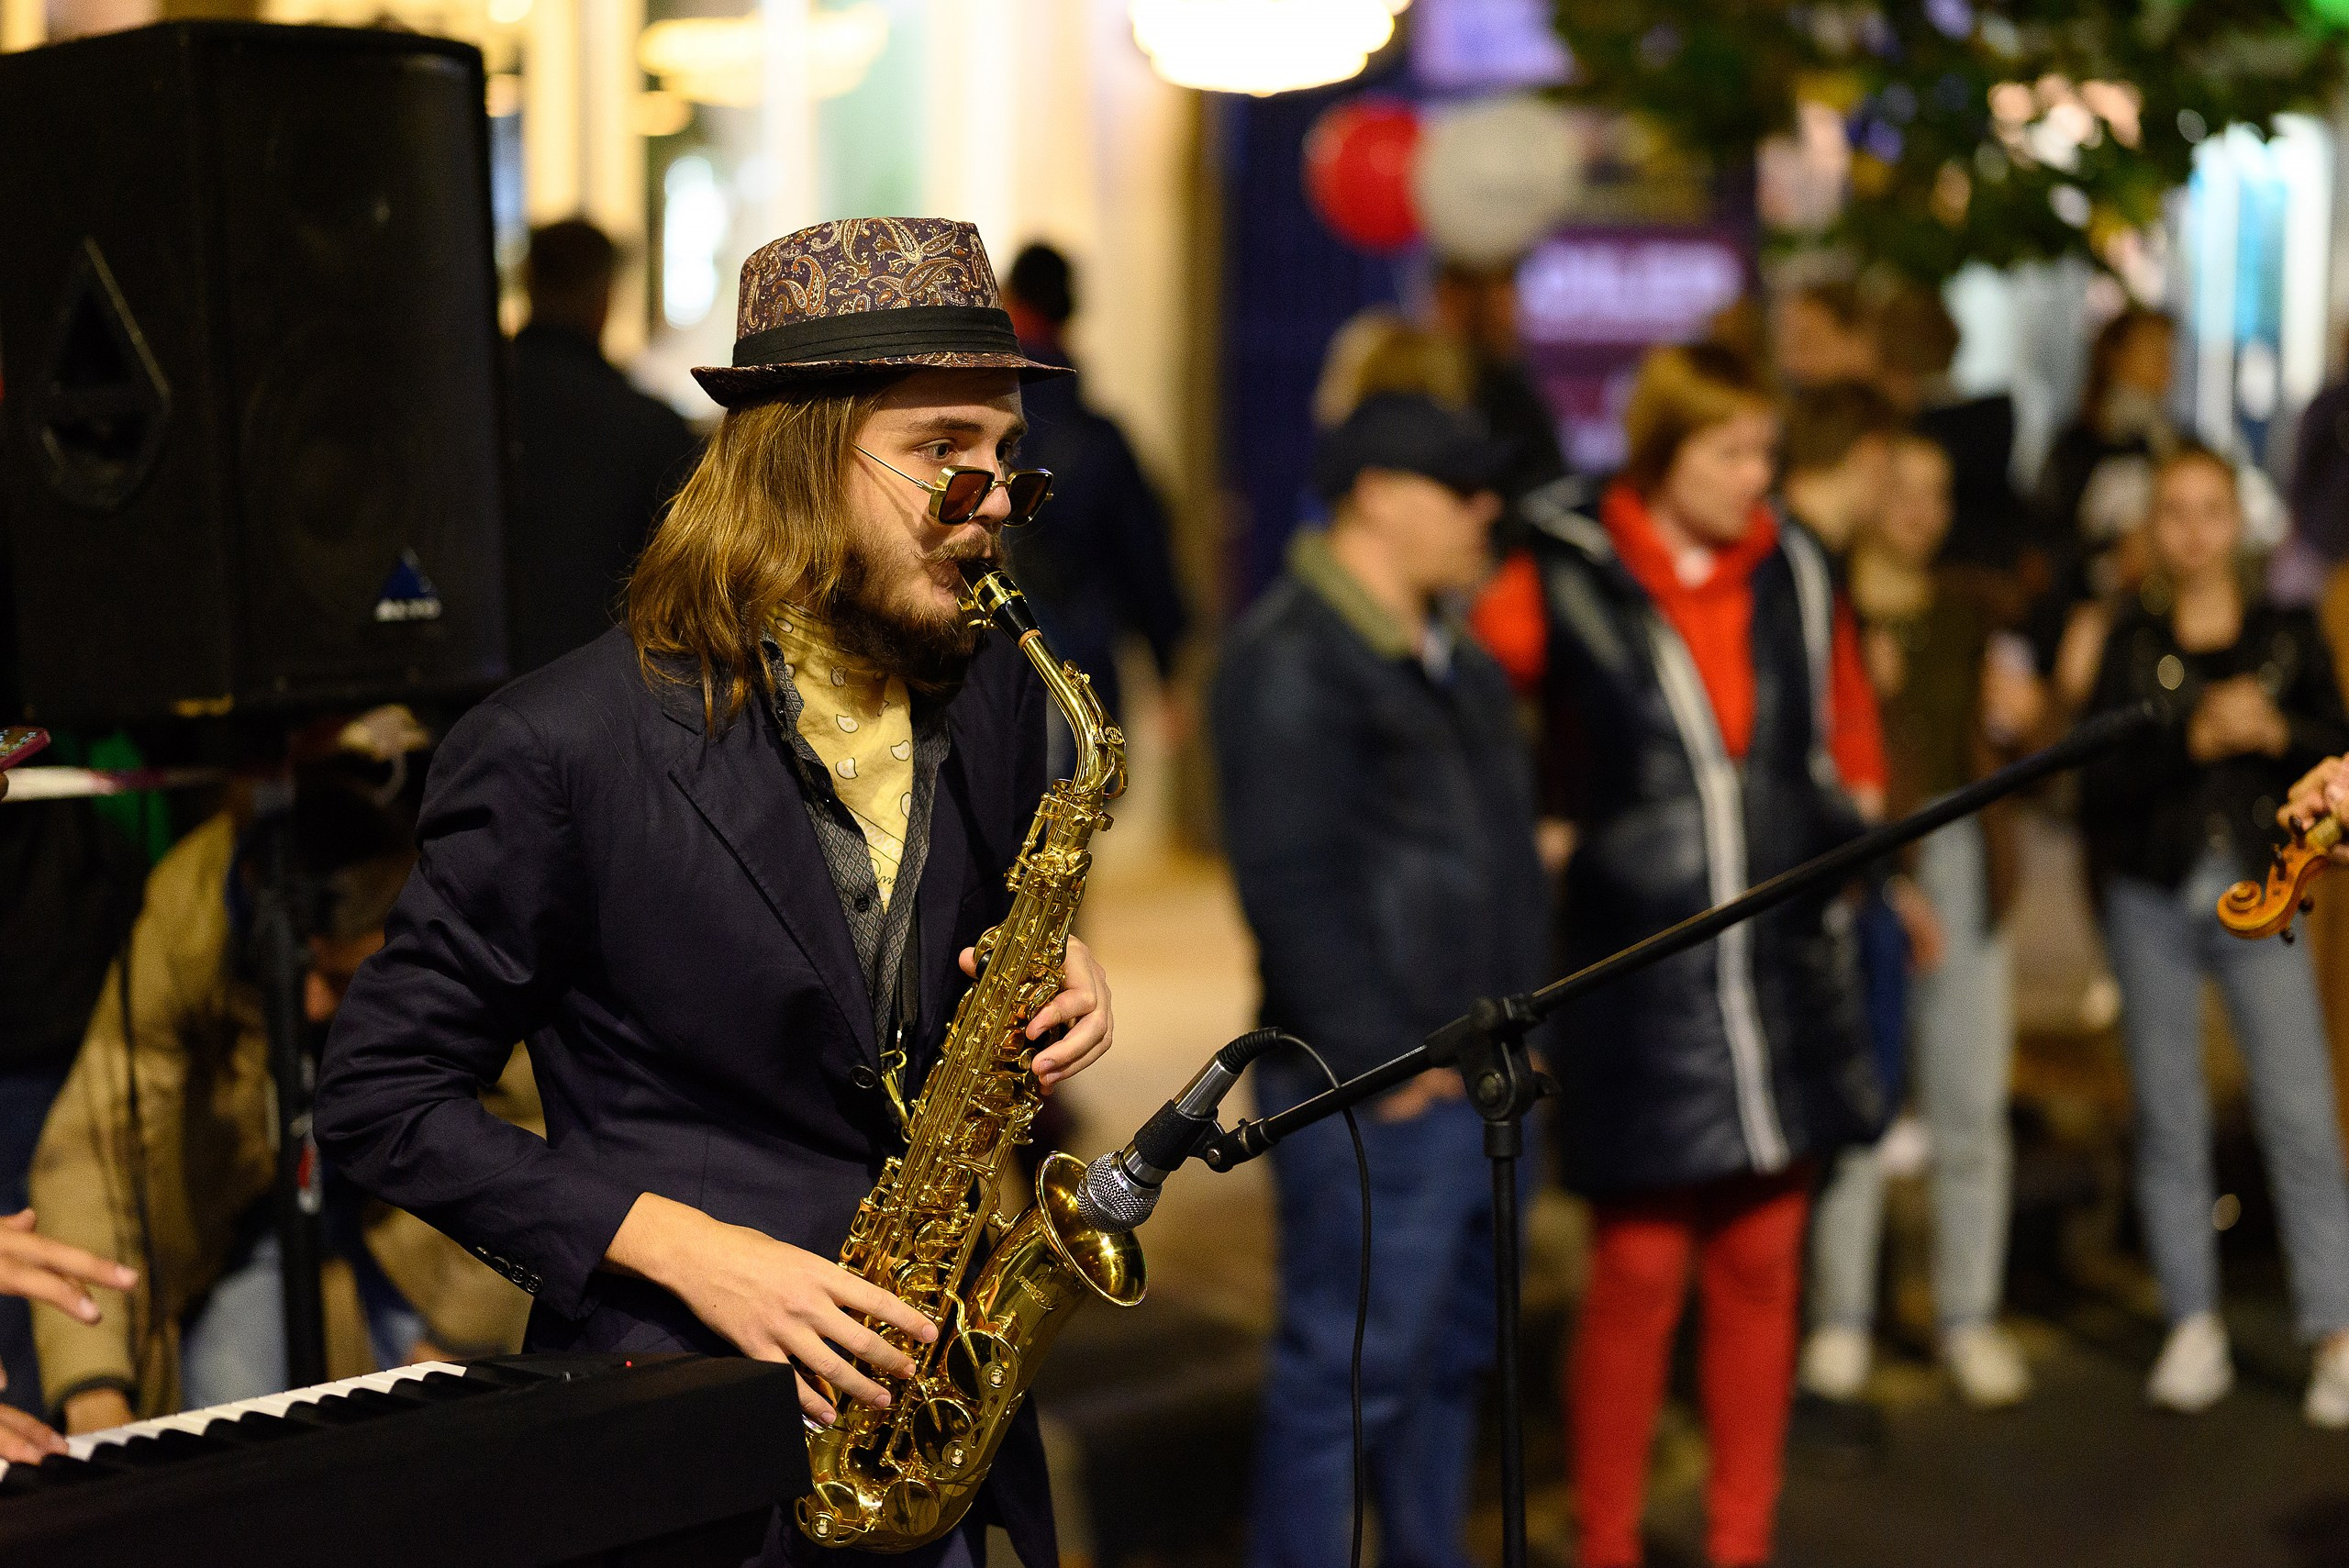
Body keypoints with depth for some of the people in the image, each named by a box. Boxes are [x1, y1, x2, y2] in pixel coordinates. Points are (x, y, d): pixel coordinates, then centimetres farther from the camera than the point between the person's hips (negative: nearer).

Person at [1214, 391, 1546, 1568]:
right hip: (1380, 1090, -10)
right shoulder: (1293, 658, -13)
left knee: (1453, 1354, 19)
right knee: (1349, 1370, -4)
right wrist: (1380, 1057, -19)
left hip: (1476, 1076, 10)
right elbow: (1289, 884, -20)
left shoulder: (1457, 660, 17)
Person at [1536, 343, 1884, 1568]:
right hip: (1638, 976, -4)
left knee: (1762, 1267, 10)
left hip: (1785, 966, 4)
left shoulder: (1795, 573, 6)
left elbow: (1847, 723, 20)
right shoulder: (1567, 581, -7)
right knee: (1640, 1271, -2)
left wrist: (1845, 830, 14)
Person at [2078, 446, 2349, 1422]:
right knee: (2169, 1118, 5)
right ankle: (2193, 1332, 15)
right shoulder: (2130, 643, 3)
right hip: (2153, 900, 0)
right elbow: (2099, 781, -5)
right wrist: (2195, 738, -17)